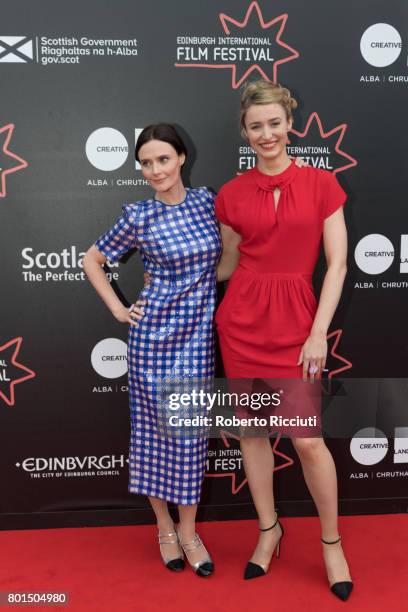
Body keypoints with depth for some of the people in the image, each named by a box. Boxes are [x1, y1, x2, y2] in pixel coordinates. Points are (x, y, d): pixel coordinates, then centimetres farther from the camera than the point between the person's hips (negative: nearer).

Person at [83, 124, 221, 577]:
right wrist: (117, 308, -1)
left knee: (191, 433, 8)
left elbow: (220, 258, 18)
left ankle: (188, 530, 25)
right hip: (153, 333, -2)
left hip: (198, 335, 3)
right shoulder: (140, 217, -7)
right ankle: (164, 527, 27)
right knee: (153, 429, 7)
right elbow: (92, 260, 5)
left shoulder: (205, 200, 2)